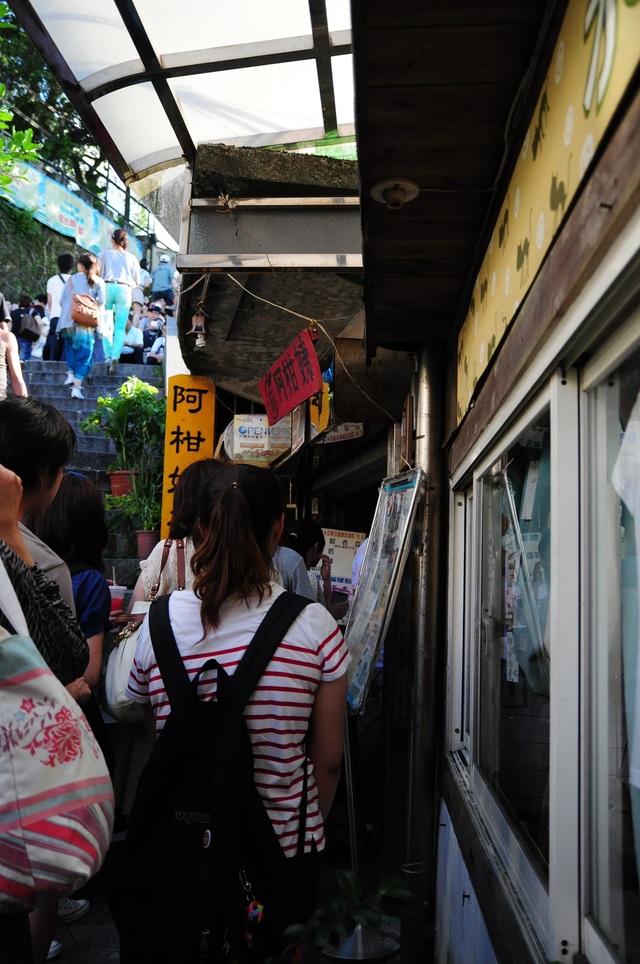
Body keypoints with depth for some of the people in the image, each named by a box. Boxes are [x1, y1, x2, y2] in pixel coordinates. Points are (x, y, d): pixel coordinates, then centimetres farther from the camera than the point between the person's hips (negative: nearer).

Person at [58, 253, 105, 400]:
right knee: (84, 355, 2)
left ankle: (71, 374, 14)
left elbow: (62, 300, 7)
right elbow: (101, 301, -4)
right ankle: (77, 387, -8)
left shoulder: (72, 279, 8)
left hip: (68, 321, 2)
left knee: (70, 344, 28)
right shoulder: (98, 281, 4)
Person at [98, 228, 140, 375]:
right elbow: (137, 282, 12)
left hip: (107, 287, 0)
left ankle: (108, 356, -4)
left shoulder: (106, 253, 12)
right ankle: (115, 356, -21)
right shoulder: (131, 258, 15)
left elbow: (98, 273, 1)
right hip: (124, 290, 0)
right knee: (120, 327, -3)